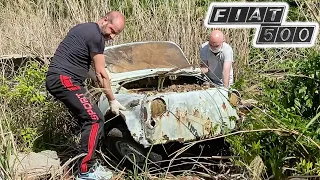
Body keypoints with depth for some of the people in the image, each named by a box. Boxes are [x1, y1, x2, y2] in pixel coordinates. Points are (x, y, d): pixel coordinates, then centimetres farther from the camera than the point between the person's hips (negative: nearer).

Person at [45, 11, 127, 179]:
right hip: (64, 80, -10)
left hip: (56, 79, 10)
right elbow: (101, 73, -7)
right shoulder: (96, 36, -11)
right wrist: (112, 100, 3)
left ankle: (90, 163, 18)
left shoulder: (84, 28, 19)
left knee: (89, 120, 13)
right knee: (95, 120, -11)